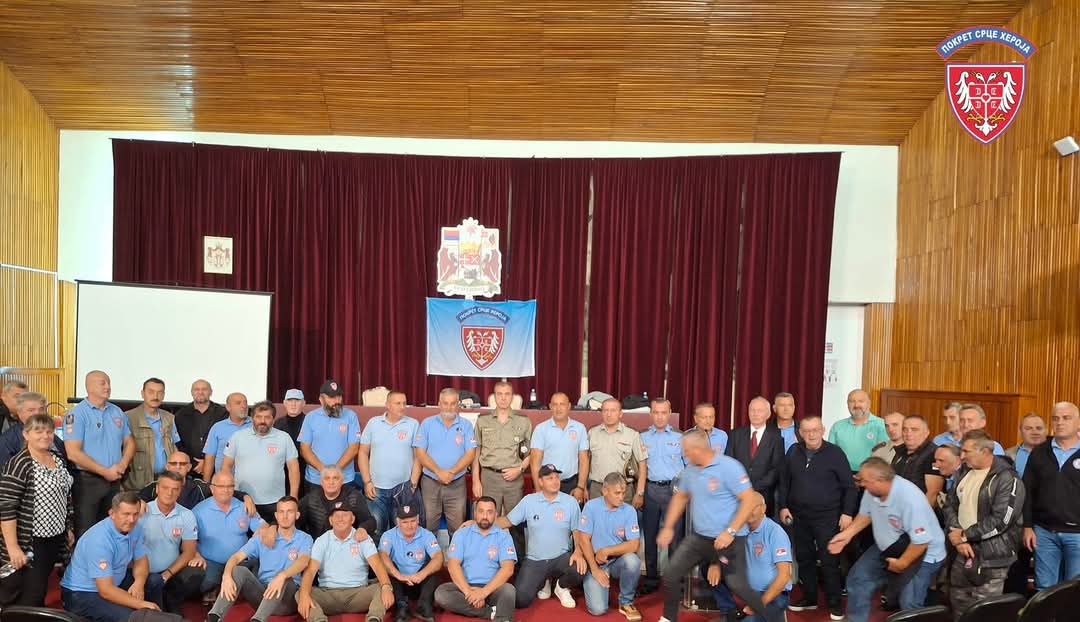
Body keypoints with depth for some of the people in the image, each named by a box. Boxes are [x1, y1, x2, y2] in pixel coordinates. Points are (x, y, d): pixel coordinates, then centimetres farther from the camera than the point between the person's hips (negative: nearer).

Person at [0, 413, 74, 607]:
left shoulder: (58, 458, 8)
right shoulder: (19, 465, -17)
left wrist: (69, 528, 20)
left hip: (55, 539, 7)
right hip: (28, 544, -7)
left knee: (39, 593, 16)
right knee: (25, 601, -2)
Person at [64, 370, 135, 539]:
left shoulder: (117, 412, 9)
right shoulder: (77, 414, -9)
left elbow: (129, 442, 14)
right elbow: (73, 453, -16)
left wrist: (122, 465, -5)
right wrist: (105, 471, -14)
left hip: (114, 480, 6)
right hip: (87, 480, -5)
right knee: (85, 533, -1)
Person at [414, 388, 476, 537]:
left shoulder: (466, 425, 4)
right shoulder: (427, 424, 3)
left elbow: (470, 453, -4)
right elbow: (420, 453, -4)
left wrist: (452, 472, -16)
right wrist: (439, 472, -15)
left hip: (457, 484, 0)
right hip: (430, 482, 0)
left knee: (457, 527, 2)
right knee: (428, 526, 6)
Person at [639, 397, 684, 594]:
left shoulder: (679, 438, 6)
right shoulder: (642, 438, 8)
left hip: (674, 489, -1)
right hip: (650, 489, 2)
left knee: (674, 535, -3)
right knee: (650, 536, 7)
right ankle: (651, 579, 17)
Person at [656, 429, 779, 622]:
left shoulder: (729, 466, -17)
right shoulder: (690, 469, 5)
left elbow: (749, 500, -20)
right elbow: (680, 497, 19)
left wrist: (730, 532, -24)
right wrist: (668, 527, 13)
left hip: (728, 540, -7)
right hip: (698, 537, 7)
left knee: (738, 586, -6)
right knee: (670, 575, 4)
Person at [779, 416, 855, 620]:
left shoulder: (835, 452, -8)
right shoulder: (793, 452, 3)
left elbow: (849, 486, -6)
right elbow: (784, 481, 11)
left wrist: (847, 512, -10)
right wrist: (783, 506, 6)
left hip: (827, 517, -4)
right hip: (800, 516, 4)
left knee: (829, 561, 1)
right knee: (804, 558, 12)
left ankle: (834, 603, 13)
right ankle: (809, 597, 26)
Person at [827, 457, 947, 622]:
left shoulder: (910, 499, -36)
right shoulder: (872, 490, -15)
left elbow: (921, 541, -30)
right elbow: (866, 514, 6)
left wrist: (901, 564, -18)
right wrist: (847, 534, -4)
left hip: (922, 554, -7)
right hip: (888, 547, 7)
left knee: (909, 604, -13)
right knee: (858, 577, 8)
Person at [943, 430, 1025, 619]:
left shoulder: (1007, 479, -15)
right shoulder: (965, 471, 8)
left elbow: (1000, 520, -21)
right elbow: (950, 504, 9)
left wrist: (965, 535, -14)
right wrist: (956, 536, -7)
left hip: (991, 556, -7)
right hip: (963, 550, 7)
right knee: (958, 604, 17)